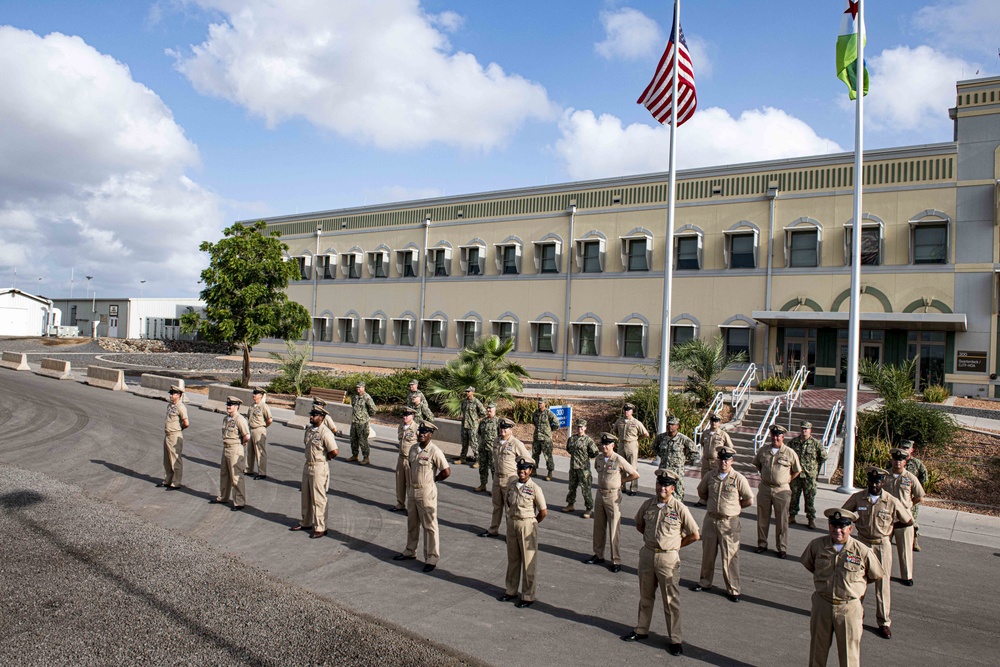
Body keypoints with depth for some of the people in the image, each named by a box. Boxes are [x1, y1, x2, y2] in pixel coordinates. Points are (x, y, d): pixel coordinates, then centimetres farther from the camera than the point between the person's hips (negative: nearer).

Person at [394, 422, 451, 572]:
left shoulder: (434, 451, -17)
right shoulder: (413, 449, 6)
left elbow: (446, 471, -20)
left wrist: (433, 480, -6)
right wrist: (409, 484, 13)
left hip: (426, 493, -8)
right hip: (412, 491, 8)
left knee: (429, 526, 1)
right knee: (412, 523, 21)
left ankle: (431, 559, 10)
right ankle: (410, 551, 37)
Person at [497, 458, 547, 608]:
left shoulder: (535, 489, -13)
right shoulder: (511, 486, 2)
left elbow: (543, 511, -9)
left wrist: (531, 523, 0)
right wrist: (511, 519, 10)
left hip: (527, 525, -5)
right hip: (512, 524, 5)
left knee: (528, 562, 4)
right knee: (512, 559, 17)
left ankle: (528, 596, 14)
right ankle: (511, 590, 32)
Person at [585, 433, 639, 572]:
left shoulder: (619, 460, -16)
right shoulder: (598, 458, 2)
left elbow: (635, 475, -9)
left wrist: (621, 480, -3)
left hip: (613, 496, -6)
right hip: (600, 494, 6)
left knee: (614, 529, -1)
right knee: (599, 527, 15)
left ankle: (616, 561, 7)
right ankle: (598, 555, 29)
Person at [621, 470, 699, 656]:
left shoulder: (680, 508, -12)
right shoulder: (648, 505, -1)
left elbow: (694, 535, -5)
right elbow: (639, 524, 18)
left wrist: (675, 545, 0)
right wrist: (652, 538, 9)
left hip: (668, 558, -4)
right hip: (647, 554, 4)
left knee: (671, 600, 4)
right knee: (645, 596, 18)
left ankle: (674, 639, 16)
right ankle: (642, 630, 33)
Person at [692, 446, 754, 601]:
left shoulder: (739, 479, -10)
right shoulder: (710, 476, 1)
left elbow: (749, 500, -4)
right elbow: (701, 493, 19)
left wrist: (733, 507, 1)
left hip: (729, 522, -4)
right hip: (710, 519, 4)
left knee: (730, 557, 2)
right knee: (708, 553, 15)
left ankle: (733, 589, 14)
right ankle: (705, 582, 32)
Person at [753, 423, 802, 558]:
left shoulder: (790, 453, -4)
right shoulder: (763, 451, 4)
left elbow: (797, 471, 7)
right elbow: (757, 464, 22)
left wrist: (787, 480, 2)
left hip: (781, 490, -3)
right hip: (764, 489, 3)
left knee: (782, 521, 3)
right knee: (762, 518, 10)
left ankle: (782, 548, 14)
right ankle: (762, 544, 23)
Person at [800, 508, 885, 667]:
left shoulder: (862, 551, -13)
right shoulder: (817, 545, -7)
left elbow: (876, 576, 5)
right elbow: (808, 565, 13)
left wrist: (856, 585, 11)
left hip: (849, 608, -2)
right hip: (821, 605, 2)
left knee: (849, 652, 9)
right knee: (818, 649, 17)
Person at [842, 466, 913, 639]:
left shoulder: (892, 501, -11)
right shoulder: (858, 498, -8)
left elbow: (909, 521, 3)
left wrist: (889, 527, 3)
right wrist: (859, 522, 1)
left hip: (882, 545, -1)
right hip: (862, 543, 1)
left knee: (882, 584, 6)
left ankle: (884, 622, 20)